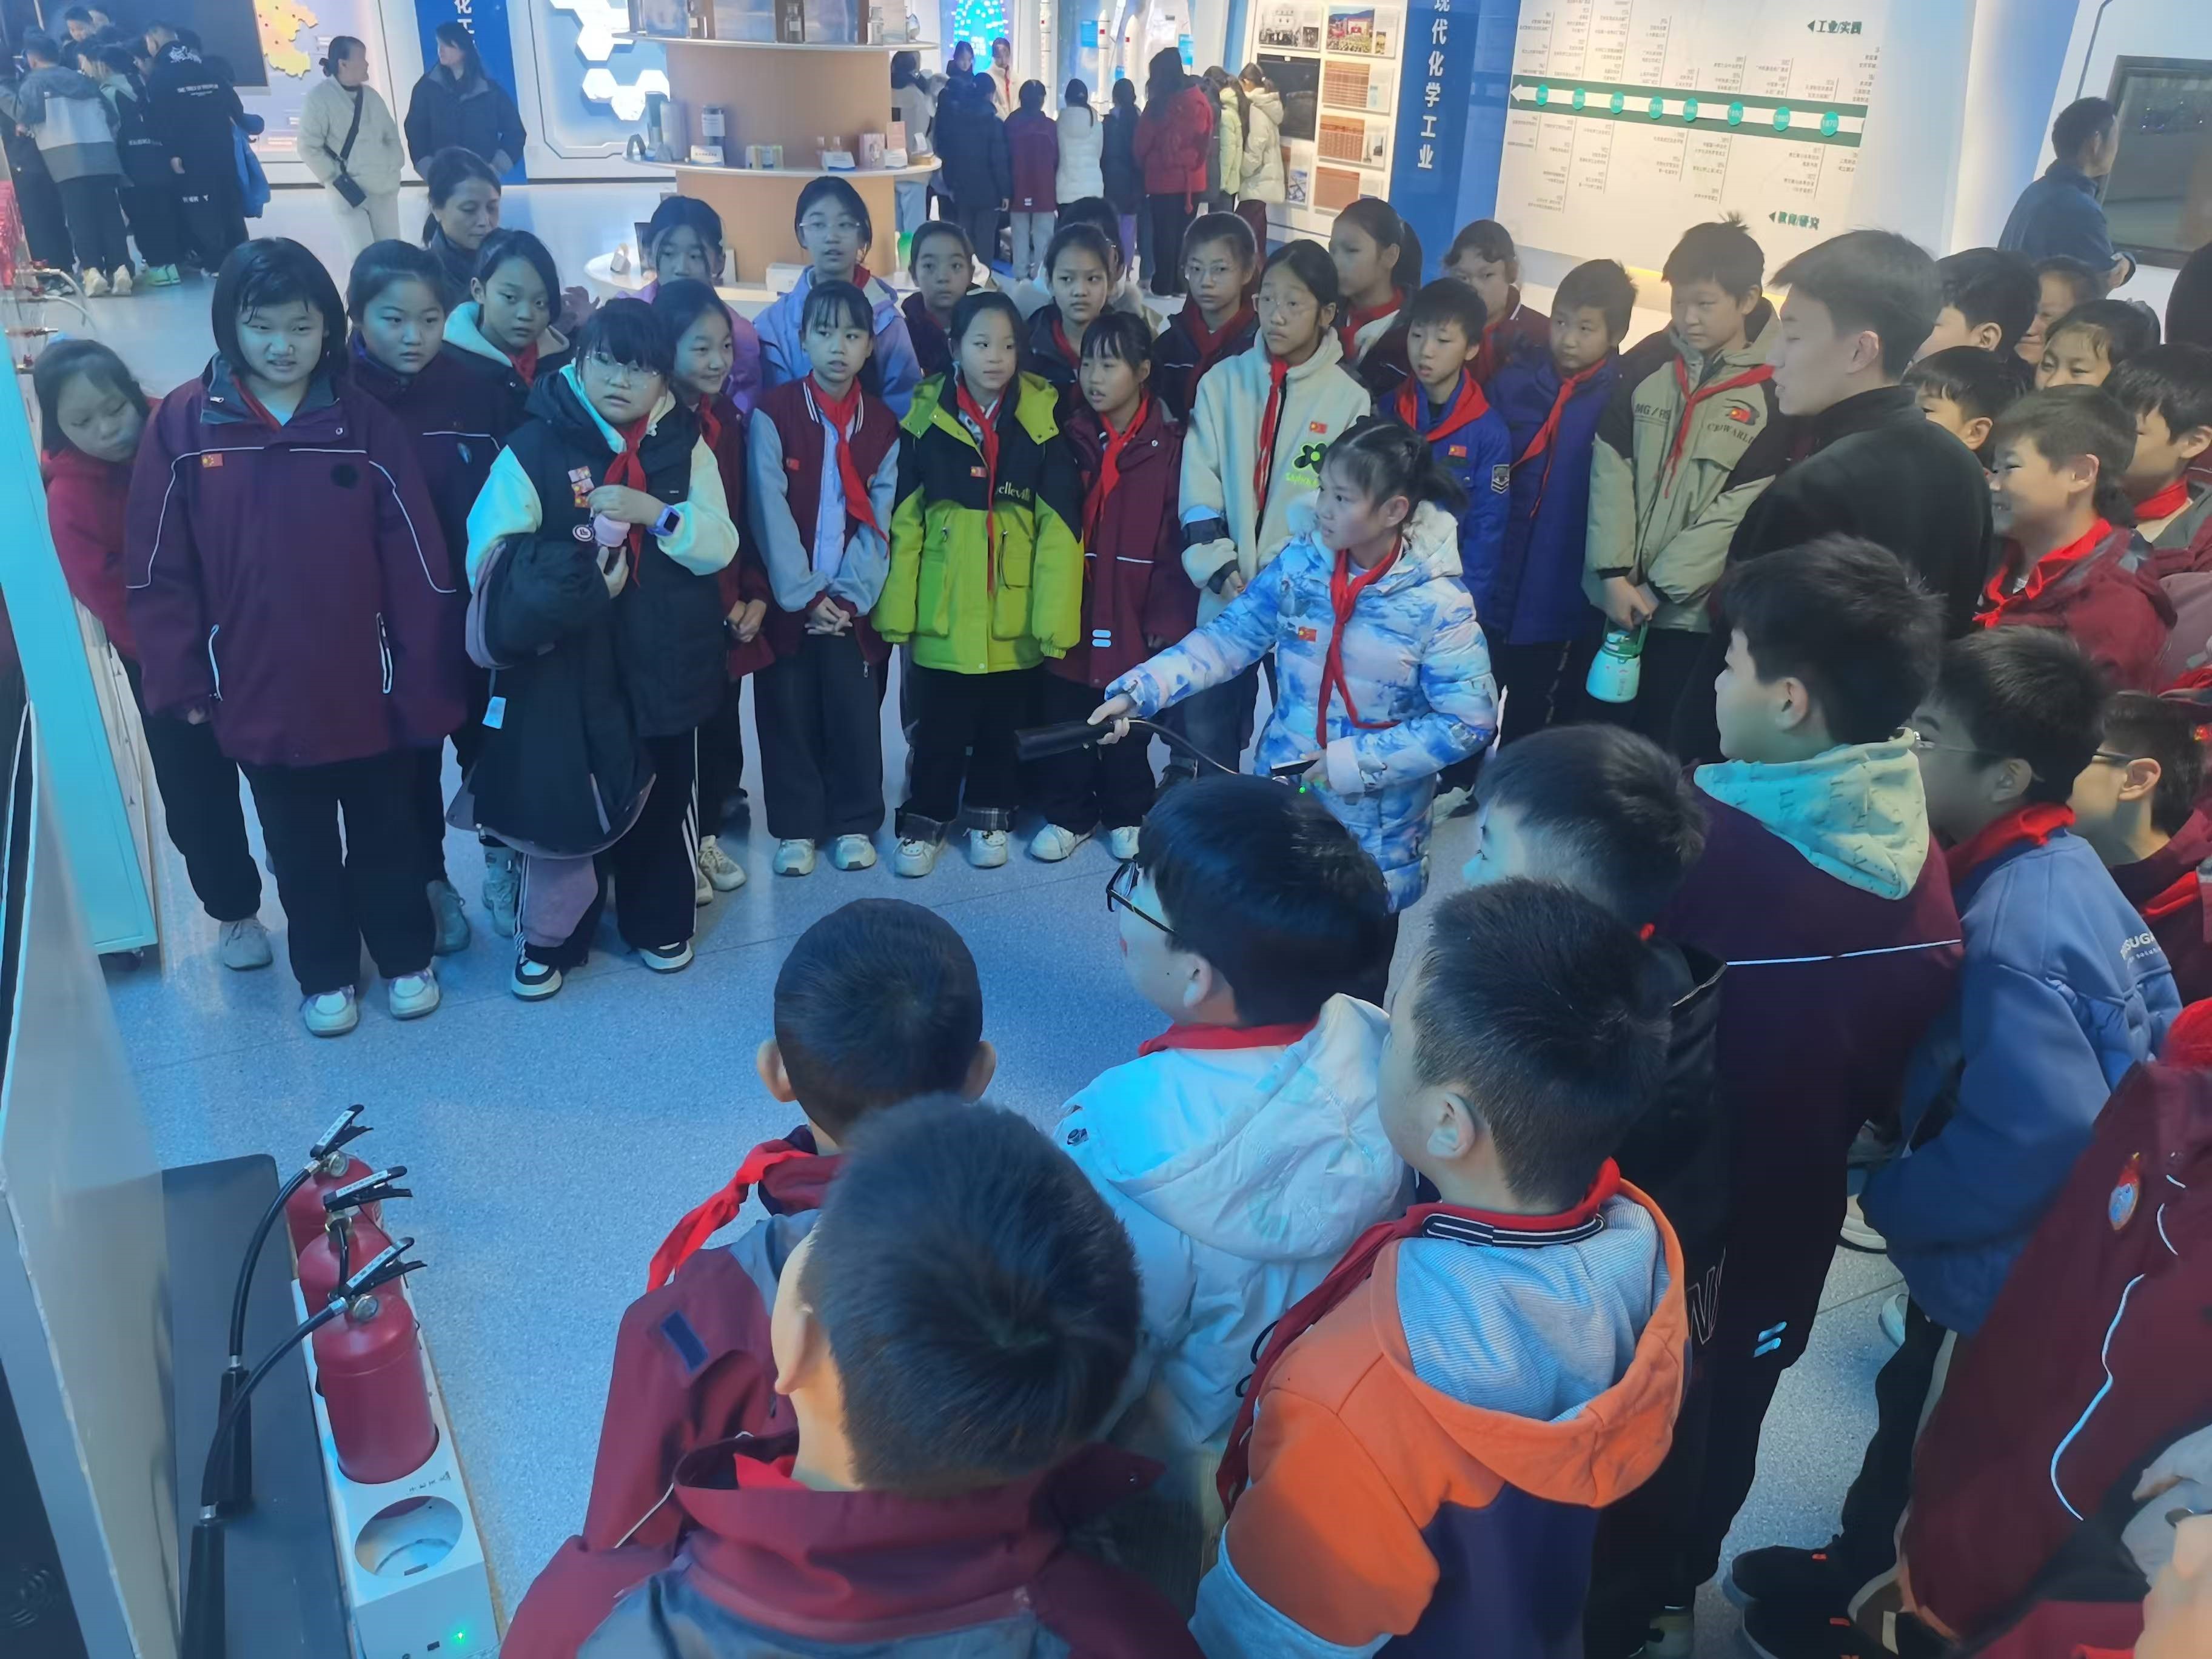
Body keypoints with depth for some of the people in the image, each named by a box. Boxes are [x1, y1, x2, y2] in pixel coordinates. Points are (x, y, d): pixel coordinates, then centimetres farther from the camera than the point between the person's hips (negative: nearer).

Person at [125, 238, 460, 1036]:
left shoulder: (365, 421, -6)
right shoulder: (183, 424, -5)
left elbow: (417, 561, -6)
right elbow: (158, 568, -2)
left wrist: (427, 678, -7)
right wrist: (180, 680, -4)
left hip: (366, 687, 0)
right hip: (257, 694, 1)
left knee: (386, 832, 16)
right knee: (299, 847, 17)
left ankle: (406, 955, 36)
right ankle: (324, 974, 35)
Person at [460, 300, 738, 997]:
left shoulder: (686, 448, 2)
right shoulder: (533, 447, -6)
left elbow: (720, 546, -5)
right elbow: (491, 551, -10)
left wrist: (655, 513, -20)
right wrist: (570, 577, -23)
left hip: (663, 658, 3)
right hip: (566, 659, -2)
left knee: (662, 794, 15)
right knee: (558, 795, 4)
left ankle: (658, 922, 34)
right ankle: (547, 936, 23)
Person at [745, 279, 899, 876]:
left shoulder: (883, 424, 5)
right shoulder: (773, 413, -3)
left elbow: (880, 518, 0)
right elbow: (769, 510, -9)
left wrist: (851, 593, -11)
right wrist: (802, 594, -14)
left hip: (853, 602, 2)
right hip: (787, 598, -1)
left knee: (855, 712, 4)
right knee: (789, 712, 4)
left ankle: (854, 823, 19)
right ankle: (796, 827, 18)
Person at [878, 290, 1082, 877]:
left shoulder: (1041, 422, -4)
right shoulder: (926, 419, -3)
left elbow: (1060, 528, -6)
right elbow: (903, 524, -2)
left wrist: (1054, 616, -12)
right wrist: (896, 613, -6)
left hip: (1013, 615, 0)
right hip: (942, 613, 0)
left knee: (1002, 723, 14)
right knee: (938, 726, 9)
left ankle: (990, 814, 33)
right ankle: (924, 818, 27)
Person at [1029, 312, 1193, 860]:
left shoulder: (1169, 447, -5)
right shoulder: (1067, 440, 3)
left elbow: (1178, 539, -7)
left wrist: (1169, 617, -11)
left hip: (1133, 619, -2)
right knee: (1061, 720, 9)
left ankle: (1128, 815, 30)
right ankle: (1068, 814, 27)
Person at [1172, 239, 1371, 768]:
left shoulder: (1349, 400, -2)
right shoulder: (1223, 381, 5)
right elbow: (1199, 486, 1)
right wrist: (1220, 571, -9)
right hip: (1223, 600, 2)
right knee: (1204, 735, 7)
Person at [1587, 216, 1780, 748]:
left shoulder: (1775, 392, -7)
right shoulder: (1646, 368, 5)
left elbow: (1741, 509, -11)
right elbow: (1610, 469, 0)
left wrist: (1656, 589, -13)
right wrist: (1614, 574, -10)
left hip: (1689, 609, -4)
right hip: (1613, 594, 4)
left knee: (1651, 743, 3)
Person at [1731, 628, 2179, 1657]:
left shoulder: (2010, 931, -34)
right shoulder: (2062, 865, -3)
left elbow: (2045, 1135, -36)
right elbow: (2153, 1023, 8)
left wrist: (1889, 1195, -19)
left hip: (2002, 1267, -9)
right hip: (2012, 1247, 9)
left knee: (1931, 1451, 15)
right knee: (1915, 1428, 27)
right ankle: (1855, 1569, 48)